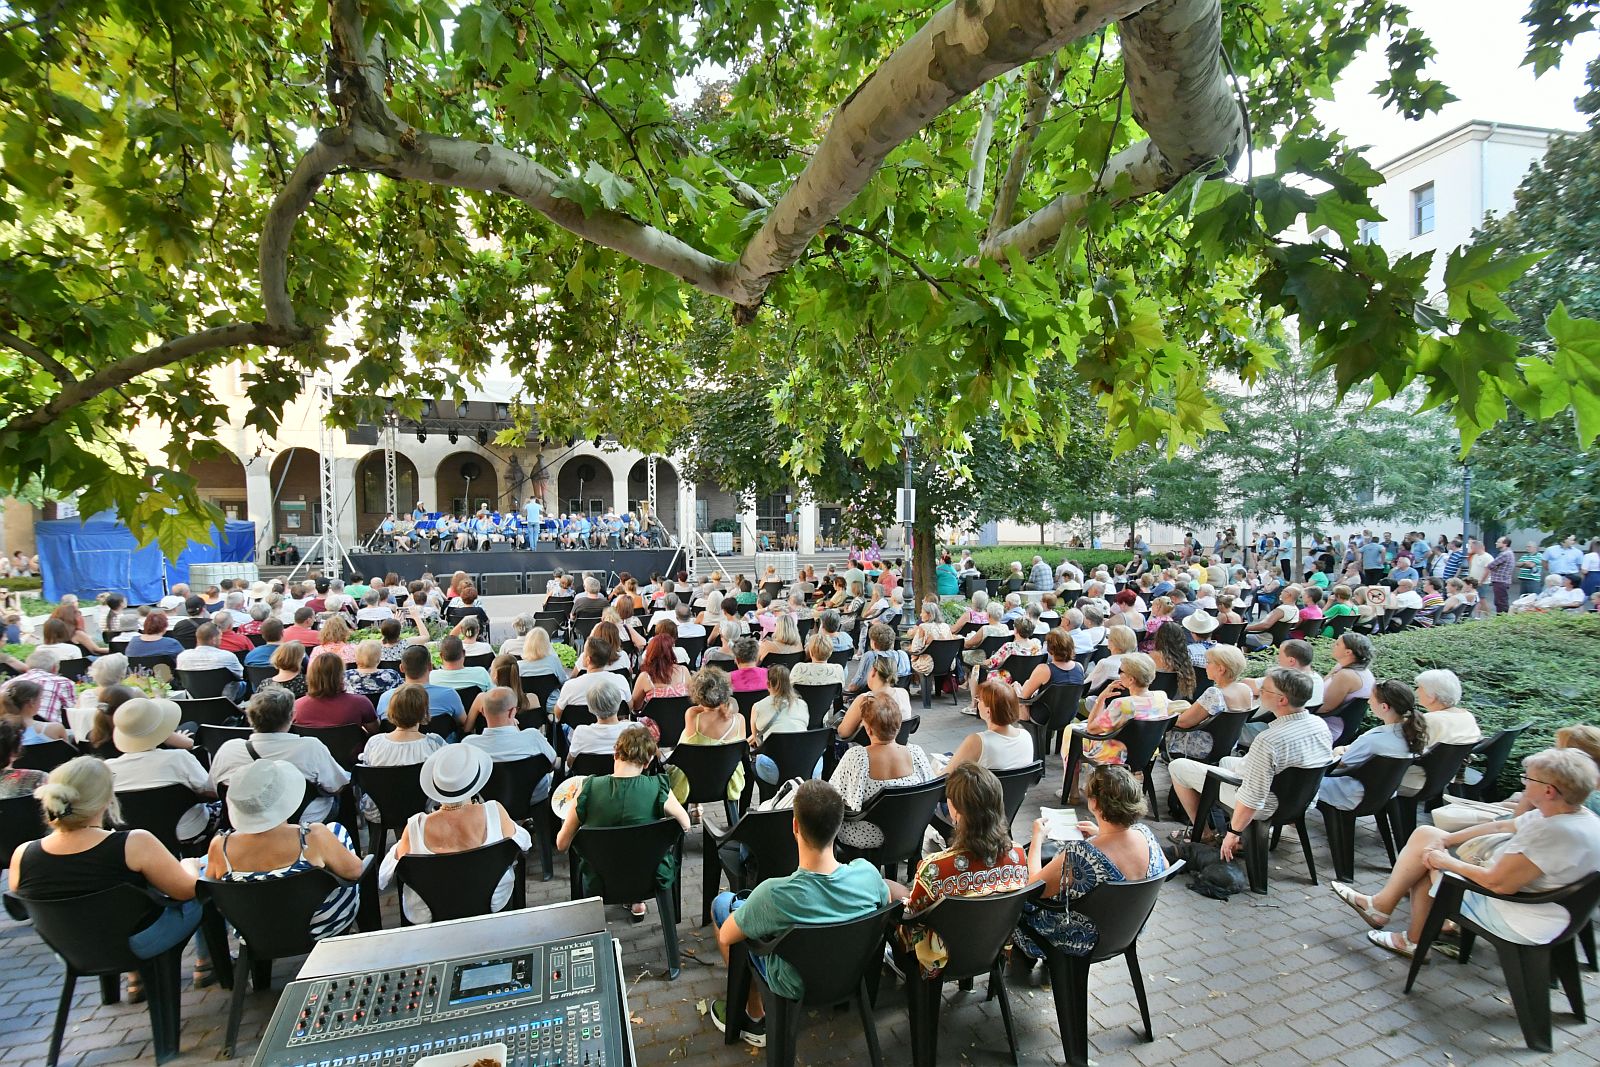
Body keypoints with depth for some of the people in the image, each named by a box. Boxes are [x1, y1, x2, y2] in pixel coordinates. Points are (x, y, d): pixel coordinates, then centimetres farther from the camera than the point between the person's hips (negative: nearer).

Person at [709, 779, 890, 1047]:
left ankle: (755, 1017, 22)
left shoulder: (773, 894, -37)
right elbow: (886, 903, -2)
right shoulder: (868, 873, -27)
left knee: (722, 903, 12)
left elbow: (726, 936, -17)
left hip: (796, 986, -4)